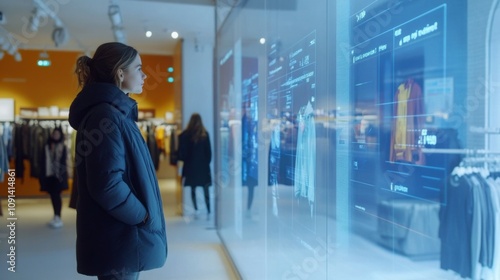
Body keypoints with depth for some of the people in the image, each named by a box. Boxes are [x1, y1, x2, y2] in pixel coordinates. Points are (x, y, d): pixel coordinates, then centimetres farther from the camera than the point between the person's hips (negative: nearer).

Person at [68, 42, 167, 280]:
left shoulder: (116, 113, 13)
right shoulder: (106, 114, -18)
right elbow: (107, 184, -26)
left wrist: (140, 213, 12)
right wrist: (143, 215, -15)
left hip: (124, 235, 10)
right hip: (118, 239, -10)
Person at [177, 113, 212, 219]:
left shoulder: (185, 134, -5)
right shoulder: (205, 134, -5)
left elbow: (182, 151, -4)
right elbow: (208, 151, -2)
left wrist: (183, 159, 12)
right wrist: (207, 162, 8)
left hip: (190, 165, 0)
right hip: (203, 165, 0)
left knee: (193, 189, 10)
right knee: (205, 190, 5)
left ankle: (196, 210, 6)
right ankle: (208, 212, 3)